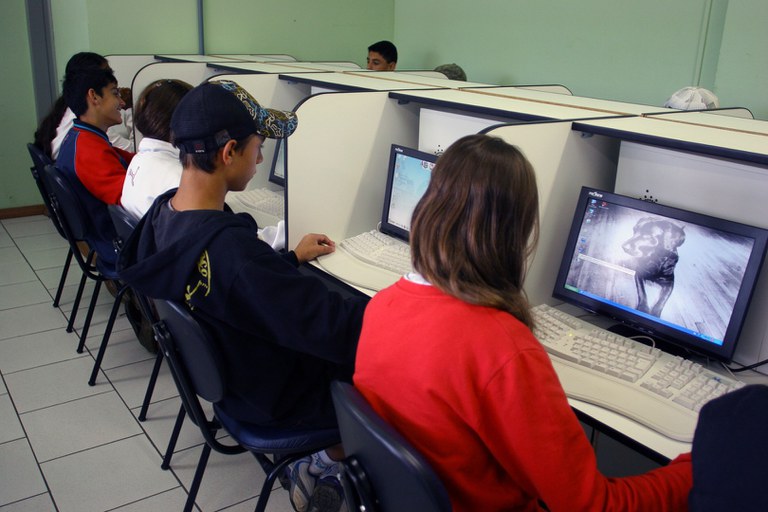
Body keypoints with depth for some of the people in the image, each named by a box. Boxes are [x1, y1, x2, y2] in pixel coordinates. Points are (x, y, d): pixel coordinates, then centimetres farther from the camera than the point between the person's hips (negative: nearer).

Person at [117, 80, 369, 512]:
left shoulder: (163, 212, -10)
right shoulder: (230, 248, -37)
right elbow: (337, 329, -34)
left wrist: (292, 258, 11)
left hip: (227, 367, 8)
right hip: (280, 397, -8)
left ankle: (317, 456, 25)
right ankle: (323, 467, 23)